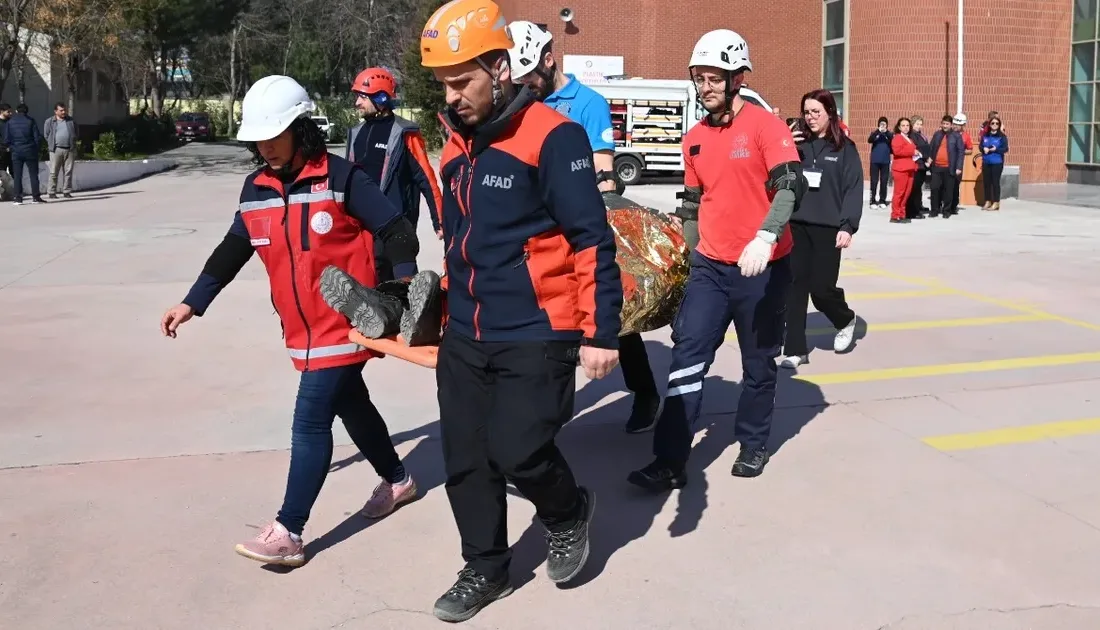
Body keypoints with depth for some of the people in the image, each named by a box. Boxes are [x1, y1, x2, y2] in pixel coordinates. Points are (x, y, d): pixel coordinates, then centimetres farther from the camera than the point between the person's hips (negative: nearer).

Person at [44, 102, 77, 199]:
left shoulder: (71, 121, 14)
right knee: (53, 172, -2)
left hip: (70, 150, 2)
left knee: (68, 172, 3)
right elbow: (46, 135, 8)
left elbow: (75, 134, 19)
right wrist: (51, 146, 2)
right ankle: (52, 192, 2)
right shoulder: (49, 121, 7)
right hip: (56, 149, -2)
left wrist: (73, 145, 9)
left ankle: (67, 191, 9)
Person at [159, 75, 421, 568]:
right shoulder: (256, 188, 4)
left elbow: (397, 233, -13)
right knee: (350, 405, 20)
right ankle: (397, 479, 41)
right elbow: (233, 250, 12)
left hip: (343, 324, -7)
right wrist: (192, 303, 9)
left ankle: (288, 532, -1)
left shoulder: (339, 177, -14)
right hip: (302, 329, 7)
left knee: (310, 422, -8)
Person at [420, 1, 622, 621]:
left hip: (536, 337, -7)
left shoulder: (552, 136, -14)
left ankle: (569, 512, 22)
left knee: (517, 451, -12)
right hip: (465, 338, 7)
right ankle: (486, 569, 29)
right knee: (465, 460, 9)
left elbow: (591, 240, -15)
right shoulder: (457, 145, 10)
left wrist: (601, 333, -16)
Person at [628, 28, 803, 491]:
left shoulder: (765, 126, -9)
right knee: (687, 356, -4)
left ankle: (753, 445, 30)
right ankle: (670, 462, -1)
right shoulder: (695, 139, 8)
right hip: (710, 266, 5)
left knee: (758, 362, 10)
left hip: (762, 267, -4)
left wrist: (765, 237, -36)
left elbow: (791, 184, -21)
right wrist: (689, 253, 19)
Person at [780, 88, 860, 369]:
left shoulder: (845, 148, 2)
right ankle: (795, 349, 5)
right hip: (795, 225, 3)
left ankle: (845, 319, 32)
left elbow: (854, 189, -3)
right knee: (795, 287, -1)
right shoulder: (796, 143, 8)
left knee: (821, 288, -1)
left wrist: (847, 226, -13)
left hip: (827, 228, -2)